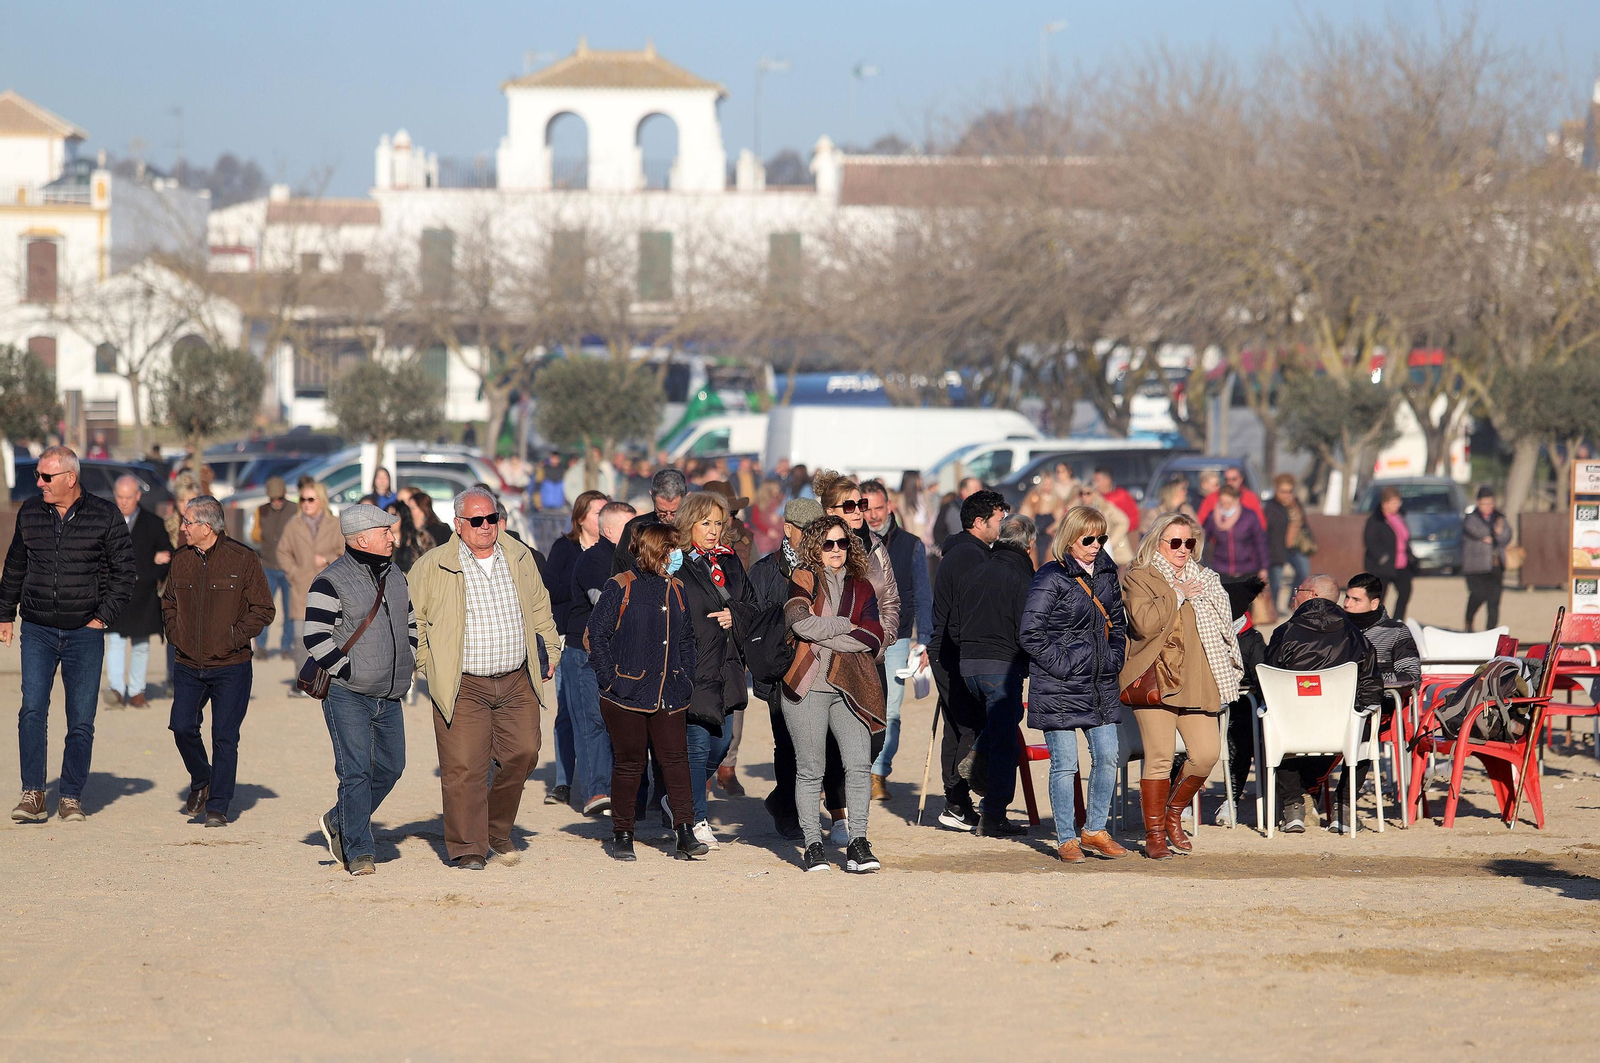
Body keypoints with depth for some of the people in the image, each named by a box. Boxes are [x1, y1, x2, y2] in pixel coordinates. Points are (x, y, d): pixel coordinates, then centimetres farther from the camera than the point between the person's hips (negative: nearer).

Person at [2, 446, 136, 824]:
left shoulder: (105, 516, -3)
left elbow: (125, 572, 3)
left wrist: (103, 617, -3)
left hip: (85, 633, -2)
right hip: (37, 630, 2)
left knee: (81, 720, 0)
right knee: (32, 711, -10)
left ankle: (71, 798, 9)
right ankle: (32, 796, -5)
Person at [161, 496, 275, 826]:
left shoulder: (243, 559, -6)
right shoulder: (181, 560, 8)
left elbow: (263, 610, -3)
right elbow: (168, 602, 23)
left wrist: (233, 638, -10)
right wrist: (175, 633, 7)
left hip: (230, 667, -4)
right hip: (188, 666, 4)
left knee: (224, 737, -3)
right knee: (182, 727, -5)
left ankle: (217, 806, 6)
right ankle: (201, 783, 22)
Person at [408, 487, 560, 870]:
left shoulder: (519, 557, 9)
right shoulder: (433, 567, -4)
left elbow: (539, 607, 22)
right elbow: (413, 619, 4)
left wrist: (550, 651, 19)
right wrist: (425, 666, 0)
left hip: (516, 682, 4)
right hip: (463, 687, -4)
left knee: (522, 753, 1)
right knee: (464, 767, -8)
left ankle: (497, 831, 22)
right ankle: (468, 848, 1)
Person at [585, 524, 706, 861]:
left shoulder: (676, 589, 12)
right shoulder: (622, 587, -5)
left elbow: (686, 639, 21)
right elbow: (597, 634, -5)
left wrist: (686, 680, 11)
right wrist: (609, 679, -10)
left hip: (669, 695, 4)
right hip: (628, 694, -4)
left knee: (676, 758, -5)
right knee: (629, 763, 2)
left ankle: (684, 833, -5)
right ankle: (622, 835, 13)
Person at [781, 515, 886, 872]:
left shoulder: (861, 587, 15)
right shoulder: (804, 579, 5)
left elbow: (873, 638, 2)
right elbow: (798, 621, -14)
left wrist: (823, 636, -6)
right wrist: (845, 626, -5)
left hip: (849, 688, 3)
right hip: (807, 685, -3)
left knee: (859, 763, -9)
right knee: (810, 770, 1)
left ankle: (858, 843, -4)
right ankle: (813, 846, 8)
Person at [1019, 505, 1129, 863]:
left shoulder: (1106, 574, 10)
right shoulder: (1050, 579, -11)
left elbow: (1118, 622, 24)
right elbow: (1030, 634, -13)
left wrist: (1115, 658, 11)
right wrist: (1062, 665, -15)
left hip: (1102, 685, 6)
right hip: (1060, 687, -6)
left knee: (1107, 756, 4)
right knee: (1065, 763, -2)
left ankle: (1095, 831, 19)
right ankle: (1066, 839, 8)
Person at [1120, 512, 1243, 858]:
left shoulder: (1204, 579, 21)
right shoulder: (1138, 578, 2)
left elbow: (1222, 624, 27)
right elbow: (1145, 622, -14)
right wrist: (1177, 594, -10)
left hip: (1196, 680, 5)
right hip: (1156, 679, -5)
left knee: (1206, 754, -3)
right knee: (1160, 758, -8)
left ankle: (1173, 814, 20)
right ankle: (1154, 834, 2)